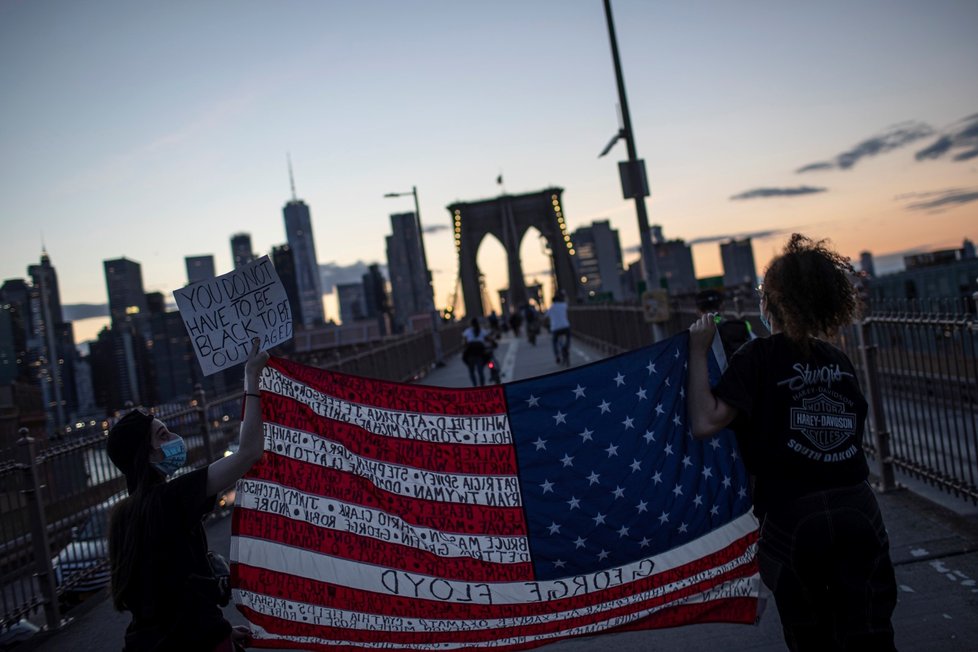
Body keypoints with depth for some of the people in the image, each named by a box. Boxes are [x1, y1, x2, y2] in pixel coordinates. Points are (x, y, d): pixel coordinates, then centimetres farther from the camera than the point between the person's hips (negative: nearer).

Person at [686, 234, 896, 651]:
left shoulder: (758, 357, -9)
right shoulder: (840, 361, 7)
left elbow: (705, 423, -19)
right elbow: (851, 427, 14)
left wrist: (698, 351, -12)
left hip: (793, 517, -3)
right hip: (859, 508, 4)